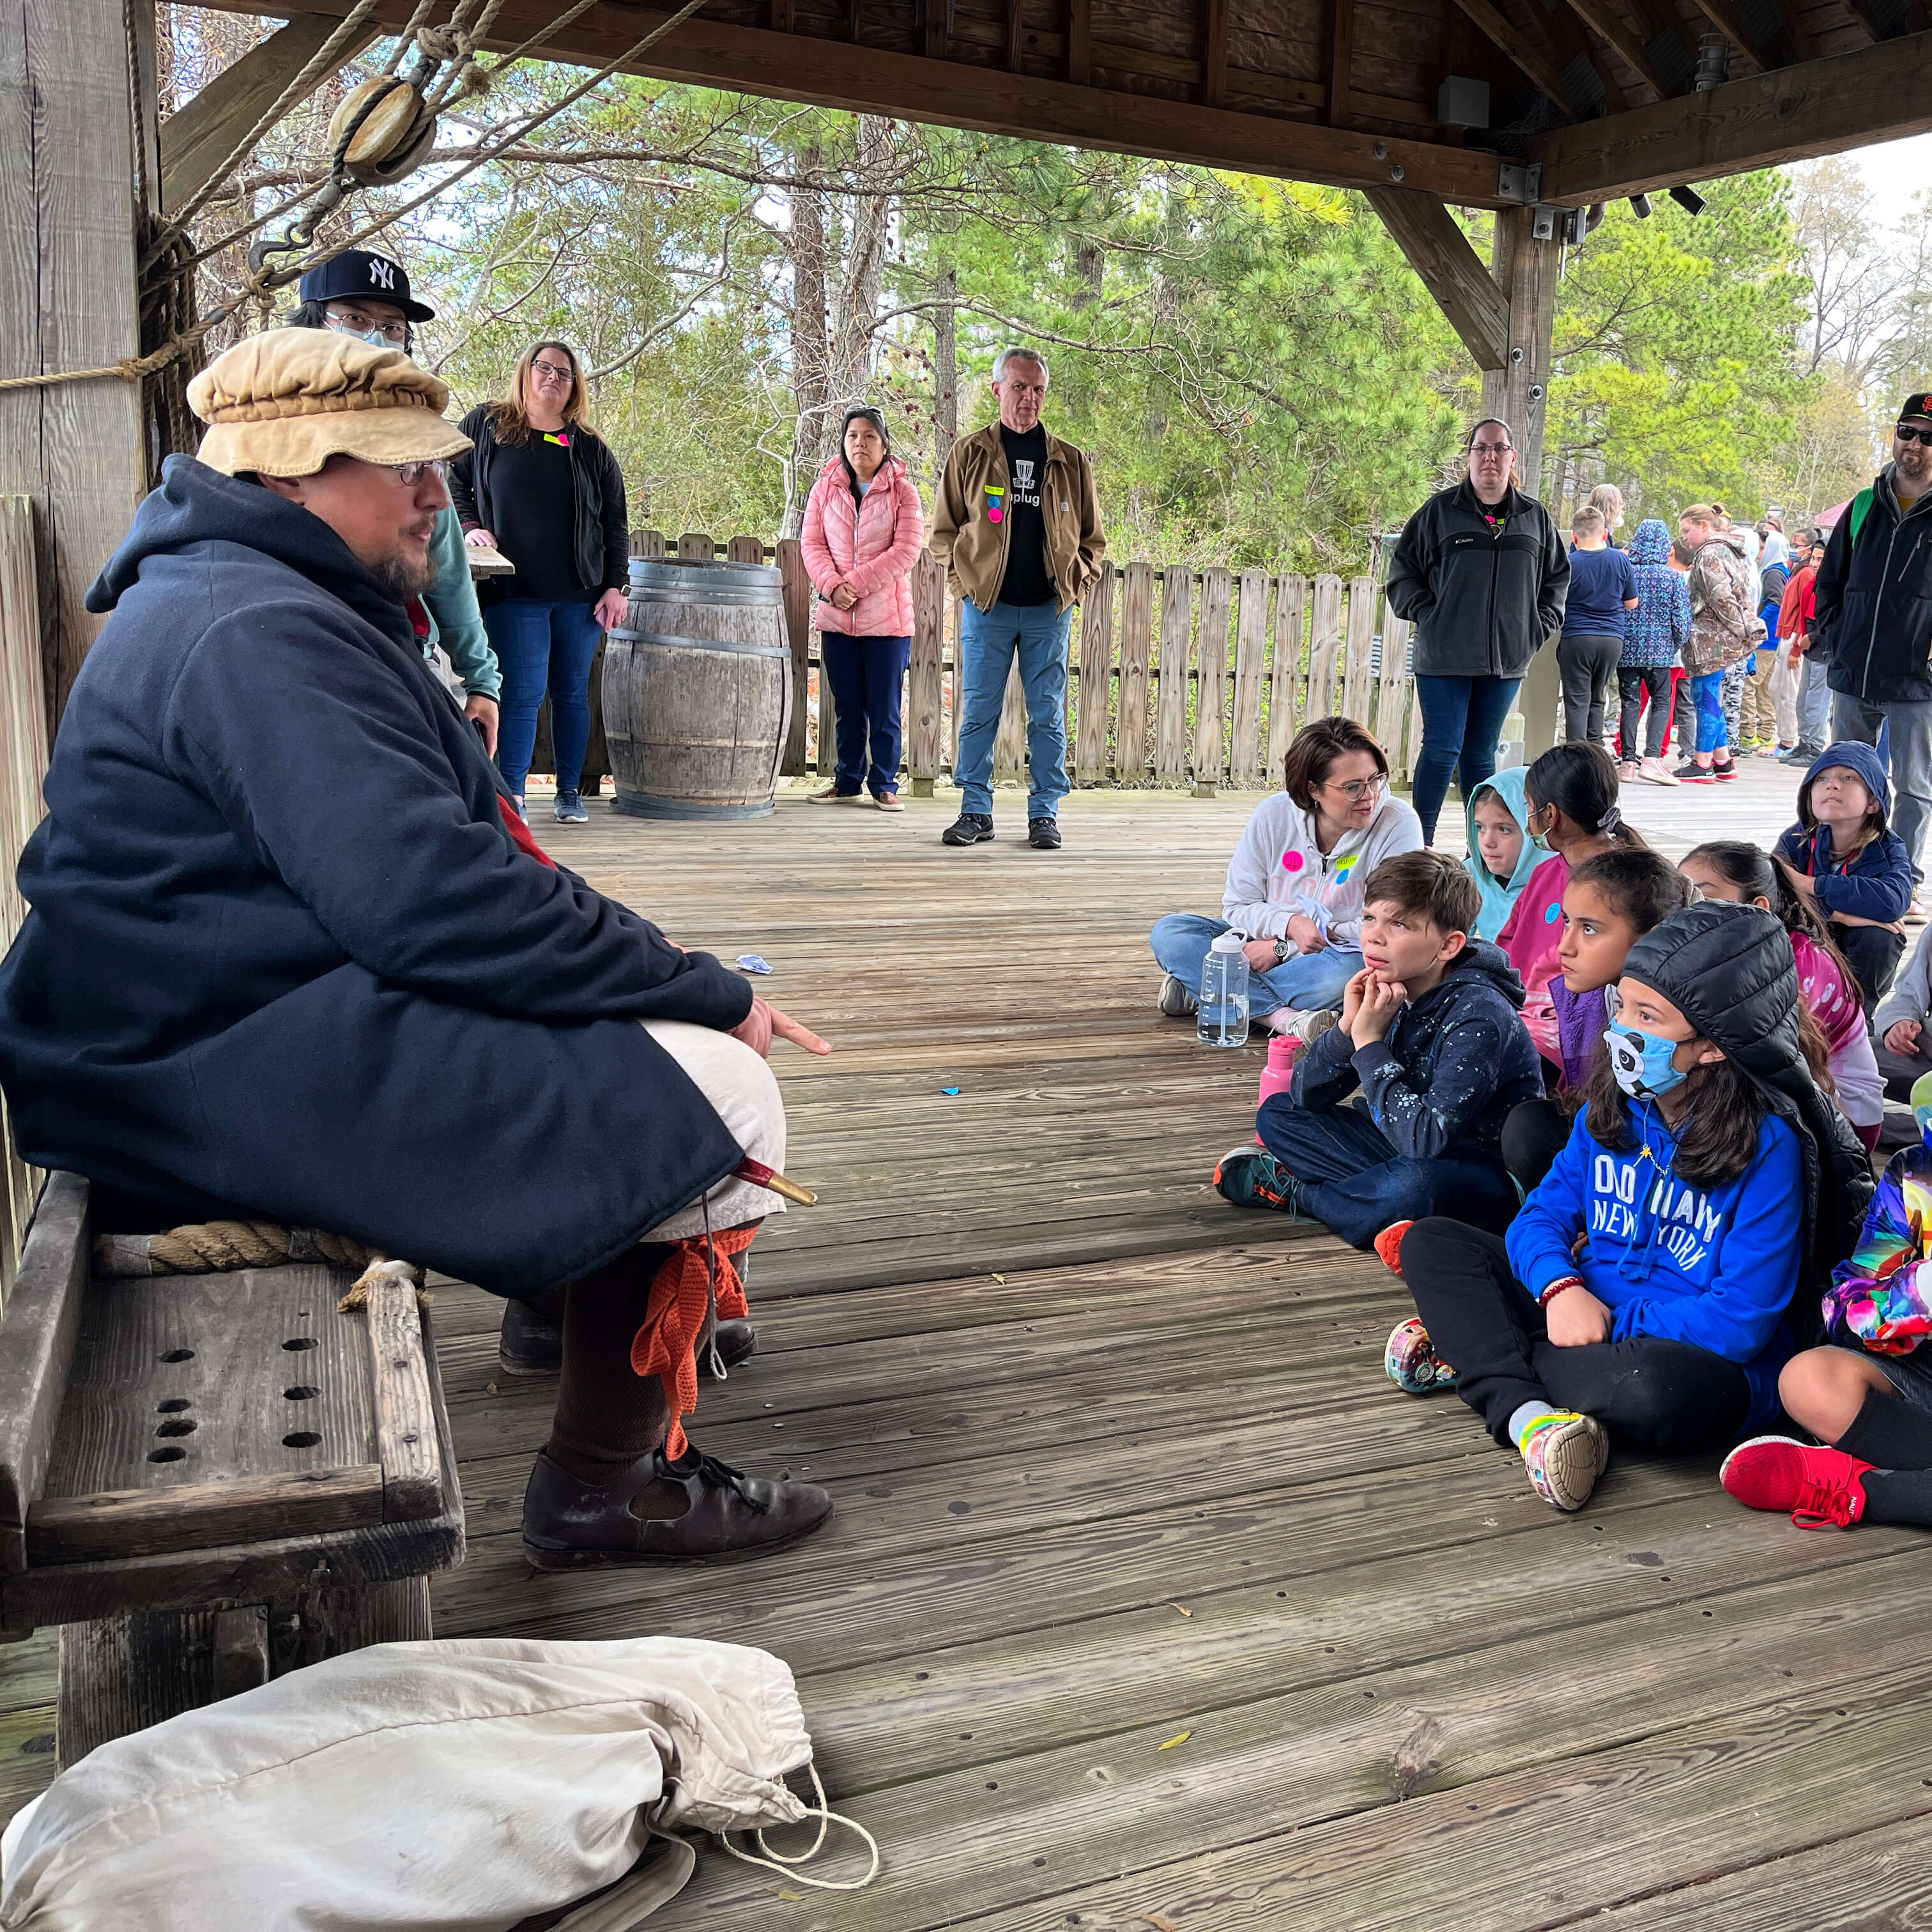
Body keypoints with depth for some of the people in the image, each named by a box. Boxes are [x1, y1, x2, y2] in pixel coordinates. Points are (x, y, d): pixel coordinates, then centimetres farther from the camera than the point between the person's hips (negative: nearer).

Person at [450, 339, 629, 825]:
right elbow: (452, 482, 14)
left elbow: (615, 524, 11)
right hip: (514, 593, -2)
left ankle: (570, 792, 18)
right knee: (523, 692, -9)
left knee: (573, 693, 8)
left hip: (580, 595, 2)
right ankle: (512, 797, -6)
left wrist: (615, 586, 3)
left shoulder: (592, 450, 11)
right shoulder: (484, 425, 8)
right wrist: (469, 527, -4)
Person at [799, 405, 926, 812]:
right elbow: (811, 542, 4)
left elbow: (906, 550, -10)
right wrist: (832, 586, -14)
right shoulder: (826, 488, 8)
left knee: (884, 709, 2)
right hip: (836, 617, 3)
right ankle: (848, 780, 20)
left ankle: (884, 783, 12)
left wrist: (855, 583, -16)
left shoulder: (902, 491, 0)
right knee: (848, 707, 10)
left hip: (888, 618, -3)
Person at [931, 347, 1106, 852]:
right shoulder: (970, 454, 6)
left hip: (1050, 608, 1)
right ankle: (976, 812, 9)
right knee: (979, 712, 0)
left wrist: (1078, 583, 1)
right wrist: (964, 580, -3)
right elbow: (944, 530, 8)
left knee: (1048, 716, 2)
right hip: (987, 605, -1)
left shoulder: (1071, 463, 10)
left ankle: (1044, 815, 9)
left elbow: (1093, 538, 15)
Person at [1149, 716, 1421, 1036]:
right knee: (1169, 932, -18)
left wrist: (1284, 948, -18)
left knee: (1357, 968, -41)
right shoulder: (1273, 815, -6)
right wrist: (1290, 924, -24)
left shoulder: (1398, 824, -14)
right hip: (1270, 944, 3)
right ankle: (1284, 1017, -36)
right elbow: (1238, 907, 0)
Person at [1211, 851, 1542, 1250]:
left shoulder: (1478, 1015, -27)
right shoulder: (1384, 989, -6)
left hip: (1489, 1169, -7)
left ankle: (1295, 1193, -11)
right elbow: (1304, 1097, -3)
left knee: (1415, 1184, -40)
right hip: (1408, 1151, 7)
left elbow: (1427, 1139, -36)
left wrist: (1370, 1044, -28)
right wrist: (1348, 1027, -21)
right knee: (1277, 1112, 6)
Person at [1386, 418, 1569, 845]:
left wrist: (1541, 625, 9)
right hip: (1445, 658, -3)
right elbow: (1403, 572, 3)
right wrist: (1429, 618, -8)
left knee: (1481, 753, 11)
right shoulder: (1440, 511, 1)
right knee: (1442, 750, -6)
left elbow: (1558, 577, 22)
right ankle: (1420, 845, 1)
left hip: (1507, 660, 4)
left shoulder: (1536, 518, 11)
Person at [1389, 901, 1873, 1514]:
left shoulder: (1769, 1146, -17)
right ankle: (1522, 1410, -24)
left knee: (1651, 1390, -42)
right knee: (1431, 1242, -5)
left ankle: (1473, 1352, -20)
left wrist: (1613, 1324, -19)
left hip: (1700, 1357, -6)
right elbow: (1543, 1215, 3)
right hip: (1584, 1309, 7)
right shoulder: (1615, 1104, 2)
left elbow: (1739, 1321, -19)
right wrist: (1562, 1288, -18)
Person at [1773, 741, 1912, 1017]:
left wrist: (1810, 884, -36)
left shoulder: (1888, 849, -16)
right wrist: (1842, 916, -39)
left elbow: (1894, 901, -38)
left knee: (1879, 935, -31)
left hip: (1861, 962, -1)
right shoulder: (1795, 842, -12)